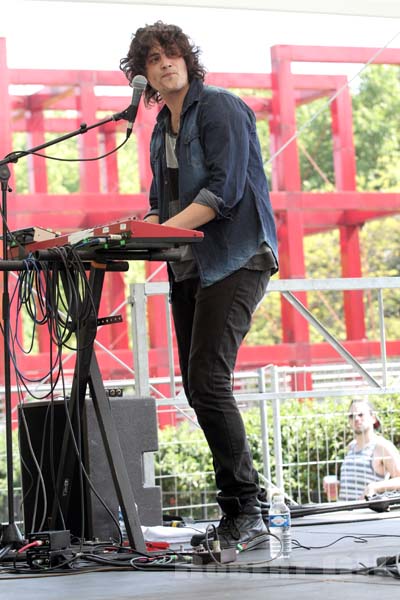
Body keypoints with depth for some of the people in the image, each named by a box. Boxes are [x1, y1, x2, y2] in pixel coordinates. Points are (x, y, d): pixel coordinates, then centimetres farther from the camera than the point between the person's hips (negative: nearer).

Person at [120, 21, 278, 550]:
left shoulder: (220, 109, -7)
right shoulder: (161, 131, 18)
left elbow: (224, 190, -17)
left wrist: (165, 229, -24)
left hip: (236, 260, -9)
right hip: (188, 269, 9)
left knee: (208, 382, -18)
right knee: (197, 386, 4)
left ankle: (248, 515, -12)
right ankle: (236, 514, 11)